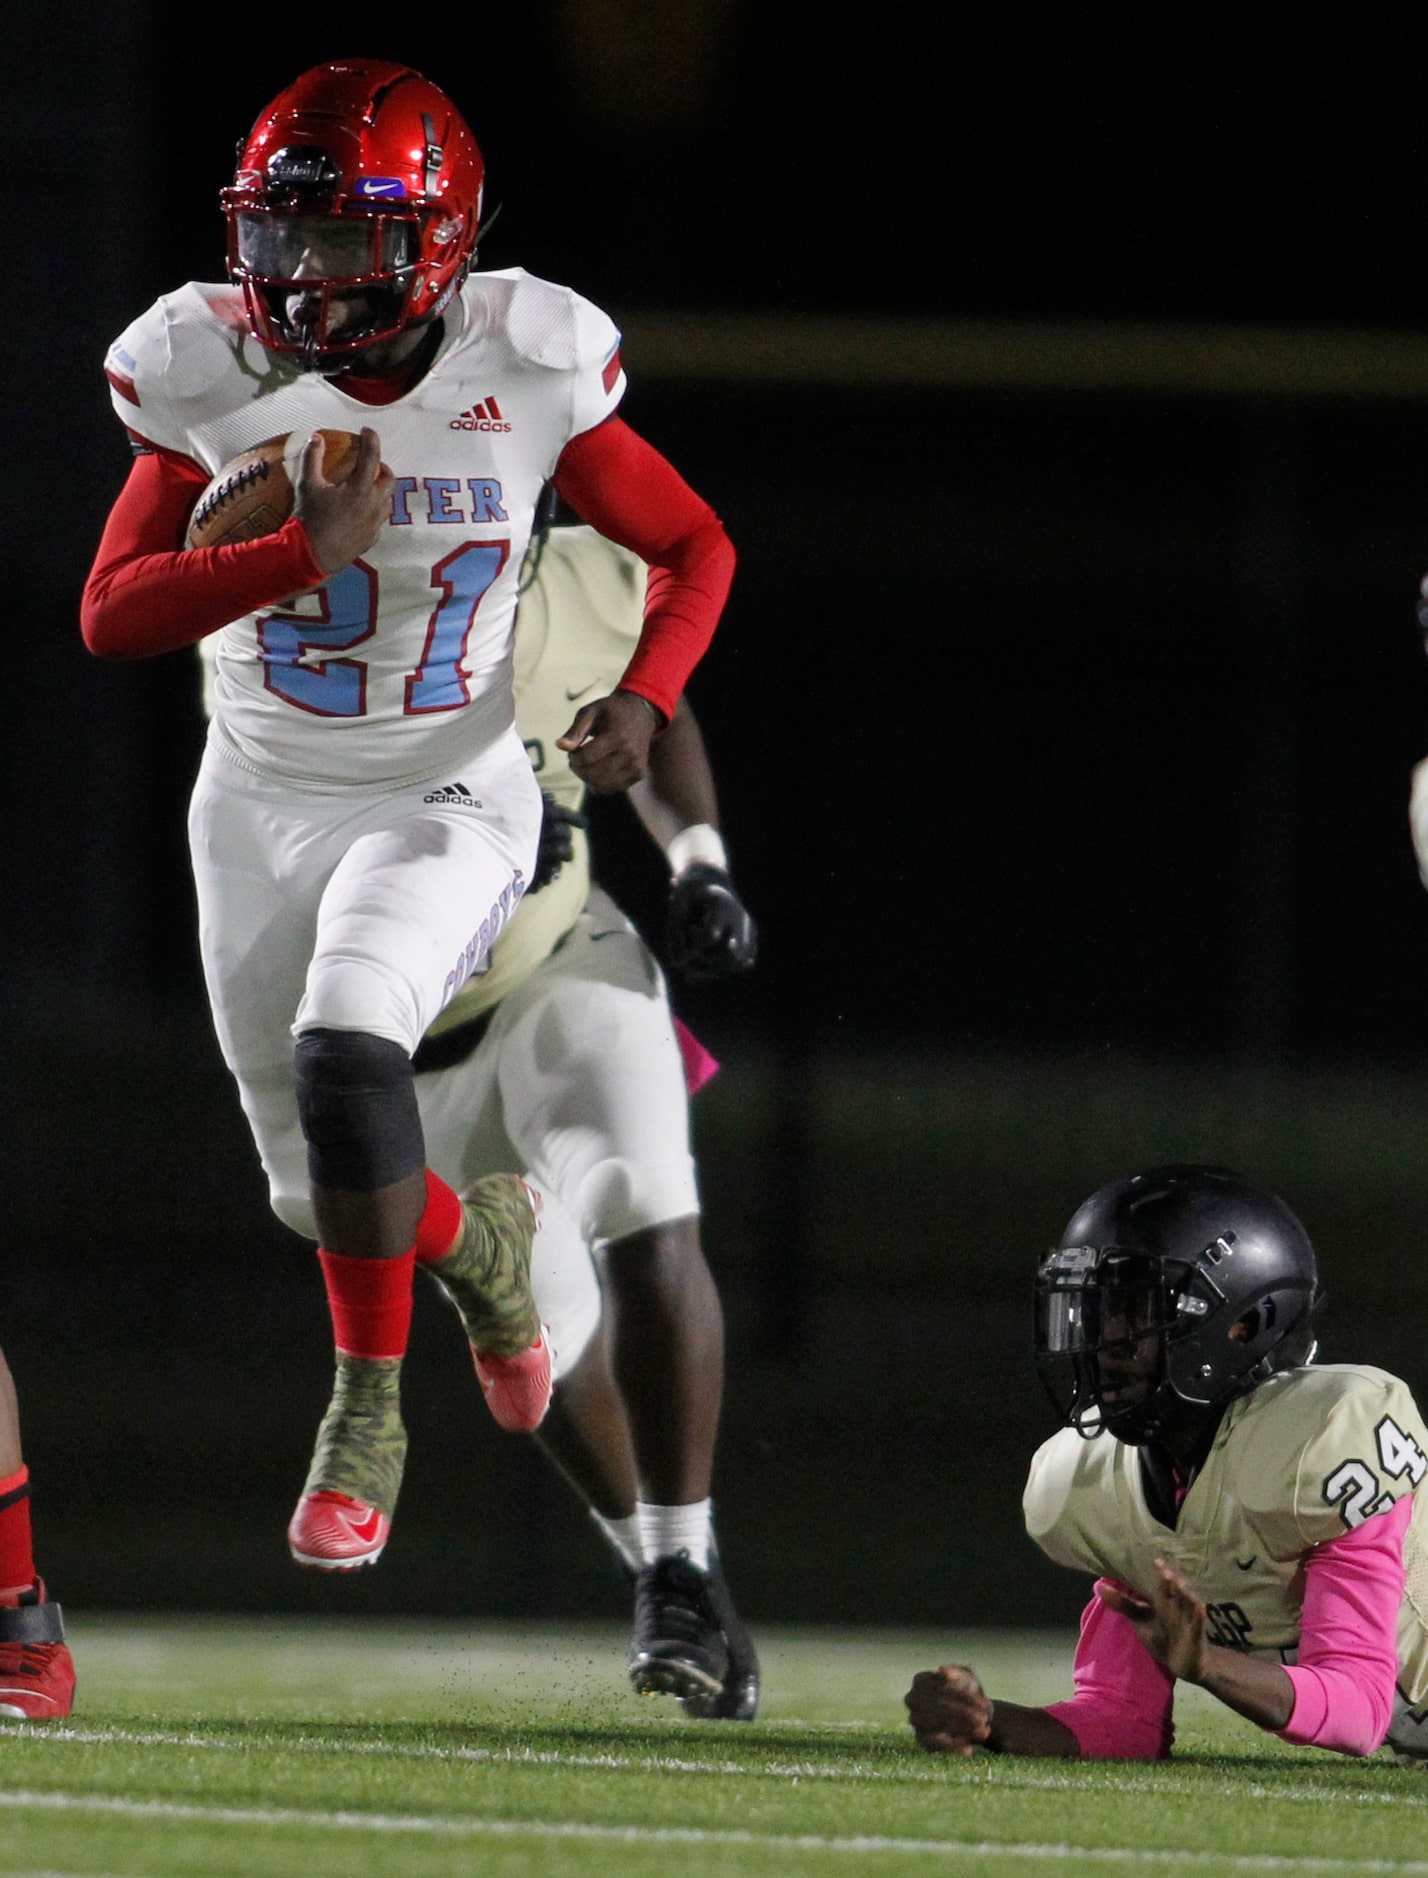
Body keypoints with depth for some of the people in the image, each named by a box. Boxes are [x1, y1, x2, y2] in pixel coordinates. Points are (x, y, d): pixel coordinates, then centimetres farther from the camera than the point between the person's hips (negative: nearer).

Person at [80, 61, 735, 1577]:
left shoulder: (521, 378, -12)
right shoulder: (218, 380, -11)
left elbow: (694, 547, 2)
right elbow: (110, 615, -15)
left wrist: (643, 698, -16)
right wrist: (306, 551, -27)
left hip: (449, 807, -3)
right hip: (262, 811, 3)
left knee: (345, 1055, -29)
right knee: (322, 1194, 9)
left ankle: (367, 1410, -12)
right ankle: (473, 1234, 45)